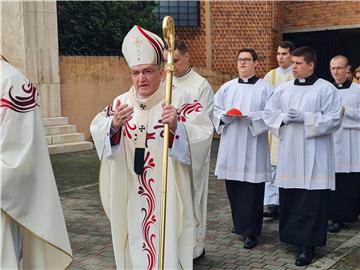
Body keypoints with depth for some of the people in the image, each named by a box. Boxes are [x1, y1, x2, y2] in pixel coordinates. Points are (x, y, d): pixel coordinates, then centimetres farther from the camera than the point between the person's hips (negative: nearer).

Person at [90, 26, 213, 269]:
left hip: (167, 193, -3)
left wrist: (177, 126, -36)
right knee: (135, 242, 13)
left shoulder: (179, 99, -7)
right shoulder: (121, 102, 6)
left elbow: (203, 135, -18)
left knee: (167, 244, 3)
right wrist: (113, 124, -27)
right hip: (131, 195, 4)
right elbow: (96, 131, -6)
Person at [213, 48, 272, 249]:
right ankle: (240, 223, 27)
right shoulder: (227, 87, 13)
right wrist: (225, 115, -10)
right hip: (231, 146, 4)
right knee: (233, 187, 8)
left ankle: (251, 232, 4)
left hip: (253, 145, -4)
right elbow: (215, 110, 11)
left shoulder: (265, 88, 2)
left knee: (252, 189, -4)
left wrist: (249, 117, -18)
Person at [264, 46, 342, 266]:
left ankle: (308, 244, 4)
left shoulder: (326, 89, -3)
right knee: (289, 199, 9)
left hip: (314, 157, -4)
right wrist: (284, 117, -10)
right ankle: (293, 235, 25)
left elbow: (333, 120, -9)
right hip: (289, 154, 5)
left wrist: (304, 118, -18)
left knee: (312, 202, -3)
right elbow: (269, 112, 10)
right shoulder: (283, 89, 11)